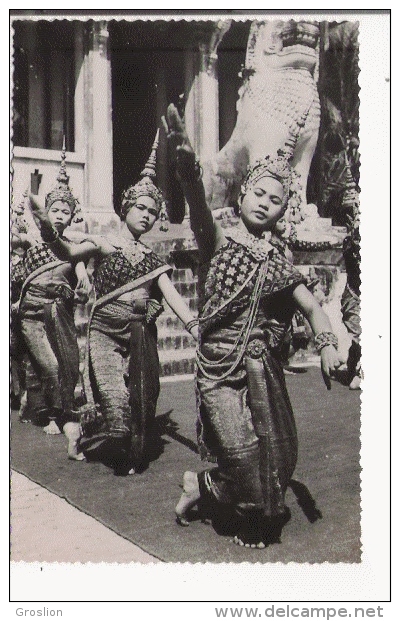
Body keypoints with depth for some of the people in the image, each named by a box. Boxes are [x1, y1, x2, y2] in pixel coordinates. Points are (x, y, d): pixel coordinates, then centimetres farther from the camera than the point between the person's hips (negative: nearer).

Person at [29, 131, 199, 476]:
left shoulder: (153, 259, 12)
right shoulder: (102, 244, 3)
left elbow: (173, 296, 2)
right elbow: (67, 252, -15)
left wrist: (197, 328, -12)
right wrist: (46, 223, -35)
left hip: (141, 335, 3)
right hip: (106, 330, -3)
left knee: (140, 397, 3)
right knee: (114, 395, -10)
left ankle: (134, 454, 21)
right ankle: (118, 453, 15)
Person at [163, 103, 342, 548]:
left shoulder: (276, 262, 9)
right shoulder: (219, 242, -3)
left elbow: (312, 307, 8)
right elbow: (200, 209, -23)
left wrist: (327, 345, -11)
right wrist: (187, 162, -41)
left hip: (262, 368, 5)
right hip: (220, 365, -5)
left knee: (274, 453, 9)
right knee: (242, 450, -11)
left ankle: (206, 488, 33)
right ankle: (203, 485, 21)